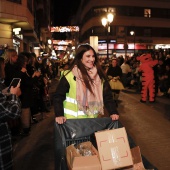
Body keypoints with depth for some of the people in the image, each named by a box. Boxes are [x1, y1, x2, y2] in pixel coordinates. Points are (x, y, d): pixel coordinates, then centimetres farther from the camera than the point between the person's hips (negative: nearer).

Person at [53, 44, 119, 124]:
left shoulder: (99, 76, 0)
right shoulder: (70, 75, -12)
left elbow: (107, 96, 3)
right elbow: (58, 96, -9)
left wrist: (113, 112, -9)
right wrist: (59, 115, -20)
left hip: (93, 119, 4)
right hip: (72, 119, -4)